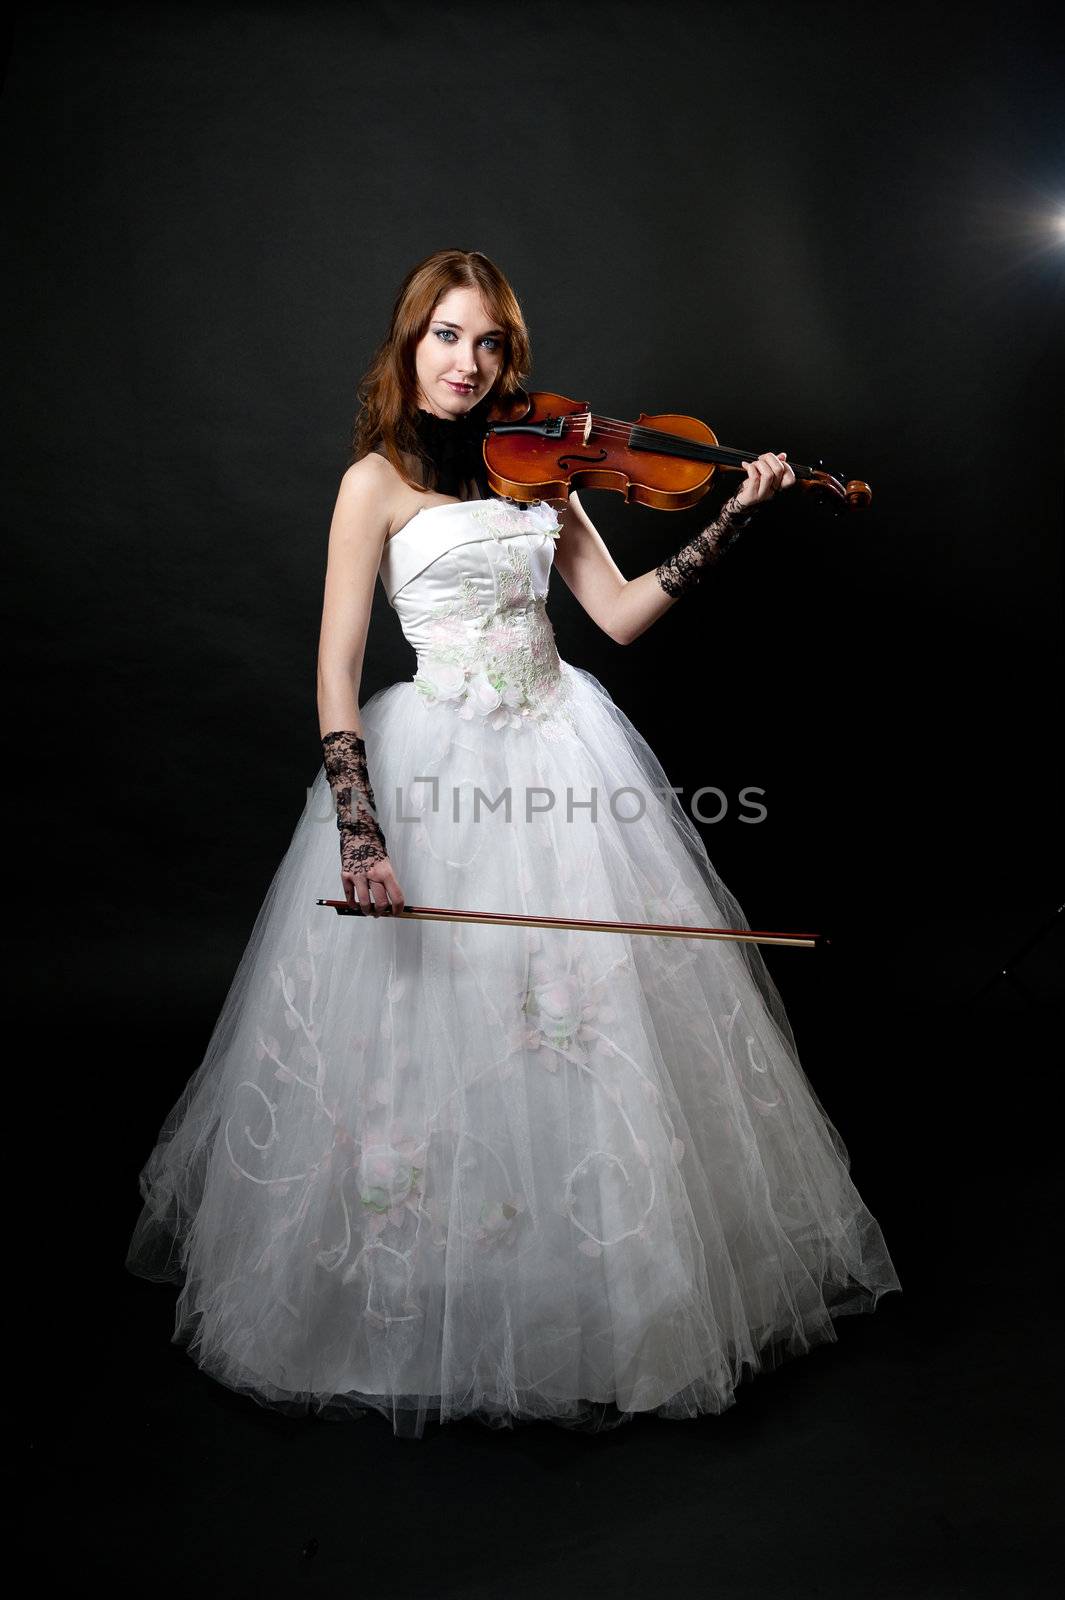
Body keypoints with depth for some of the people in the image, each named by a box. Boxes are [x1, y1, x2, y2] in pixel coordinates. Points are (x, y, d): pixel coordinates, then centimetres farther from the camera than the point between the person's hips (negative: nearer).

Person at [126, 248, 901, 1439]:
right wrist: (358, 830, -20)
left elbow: (621, 614, 8)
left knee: (600, 1017, 6)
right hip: (436, 762, -4)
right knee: (433, 1034, 0)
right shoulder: (377, 480, -1)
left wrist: (732, 521, -1)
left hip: (561, 748, 5)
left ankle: (603, 1296, 28)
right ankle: (422, 1313, 25)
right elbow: (337, 662, -9)